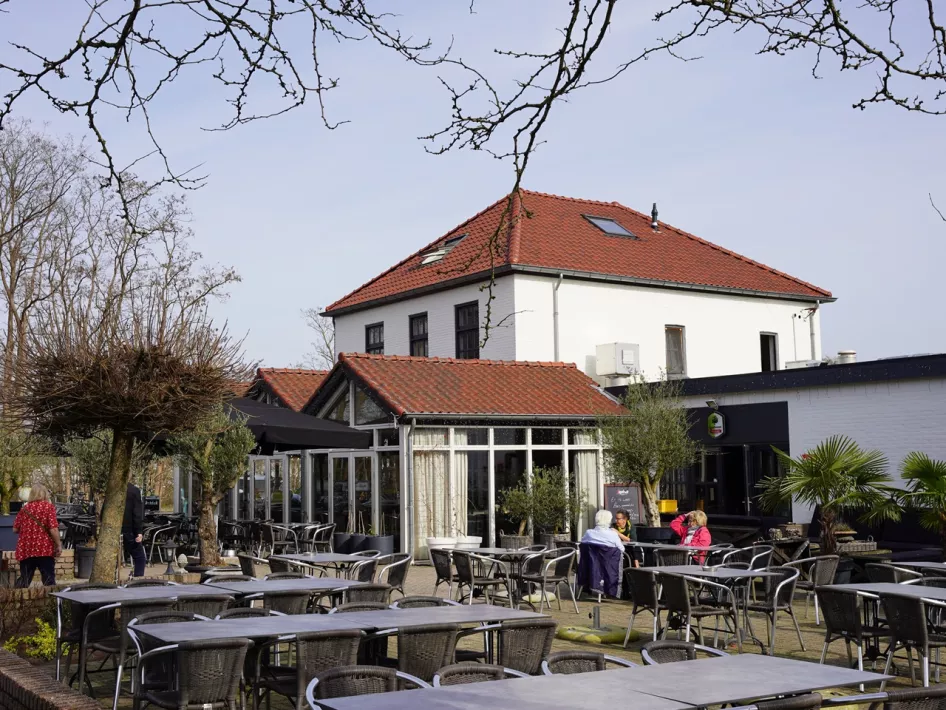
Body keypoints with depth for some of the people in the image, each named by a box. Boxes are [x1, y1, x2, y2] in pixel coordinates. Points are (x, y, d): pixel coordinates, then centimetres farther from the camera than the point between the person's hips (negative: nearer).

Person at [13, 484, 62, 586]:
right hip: (44, 549, -4)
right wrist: (59, 545, -5)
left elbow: (15, 529, 10)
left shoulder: (24, 508, 9)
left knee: (24, 580, 10)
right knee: (49, 580, 0)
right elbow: (53, 529, -12)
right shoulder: (48, 506, -4)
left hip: (25, 549, 4)